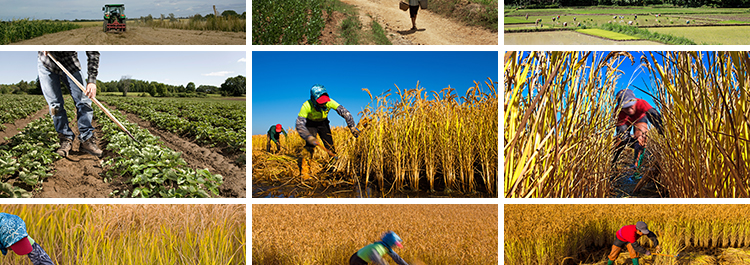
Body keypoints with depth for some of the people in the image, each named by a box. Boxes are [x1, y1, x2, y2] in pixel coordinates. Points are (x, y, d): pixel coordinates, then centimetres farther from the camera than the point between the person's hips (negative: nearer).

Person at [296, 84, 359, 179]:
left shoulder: (329, 102, -32)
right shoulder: (306, 106, -38)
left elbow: (344, 112, -32)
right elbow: (299, 125, -37)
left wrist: (352, 127, -44)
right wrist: (309, 137, -52)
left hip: (323, 123, 3)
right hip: (310, 124, -3)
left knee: (330, 146, -3)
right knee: (310, 146, -21)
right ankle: (304, 172, -13)